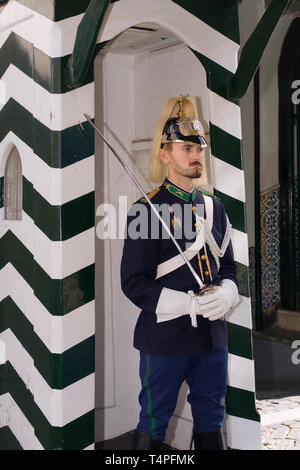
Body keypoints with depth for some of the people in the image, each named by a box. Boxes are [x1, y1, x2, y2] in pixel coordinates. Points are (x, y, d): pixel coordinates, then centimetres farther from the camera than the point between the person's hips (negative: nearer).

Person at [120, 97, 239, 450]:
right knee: (153, 425, 7)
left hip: (213, 337, 6)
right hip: (165, 338, -5)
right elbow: (133, 282, -12)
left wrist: (224, 295, -10)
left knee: (211, 421, 17)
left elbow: (228, 267, 13)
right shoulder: (147, 209, -10)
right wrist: (191, 305, -21)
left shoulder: (214, 207, 9)